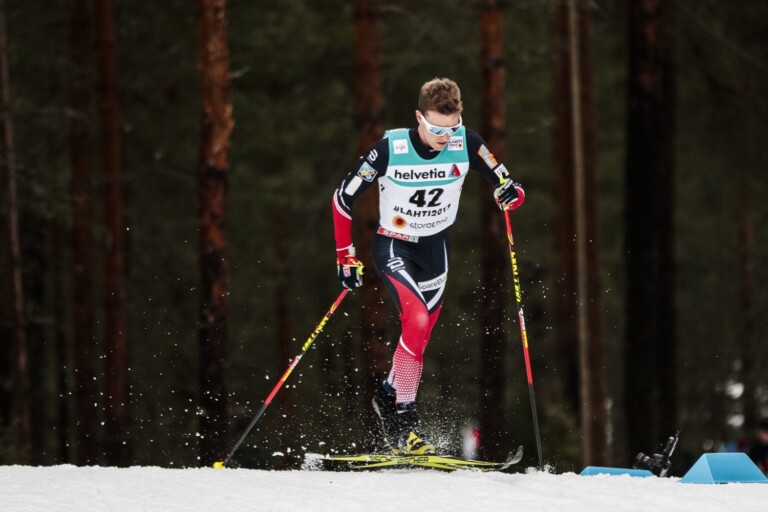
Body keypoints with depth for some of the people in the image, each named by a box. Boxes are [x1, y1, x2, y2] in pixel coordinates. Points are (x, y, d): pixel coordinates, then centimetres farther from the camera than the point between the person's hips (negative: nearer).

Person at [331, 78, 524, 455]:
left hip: (436, 247, 4)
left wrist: (510, 193, -28)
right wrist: (345, 257, -11)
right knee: (417, 320, -25)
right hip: (393, 247, -4)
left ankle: (388, 396, 38)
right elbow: (343, 199, -12)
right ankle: (404, 423, -18)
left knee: (421, 336, 11)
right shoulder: (390, 150, -23)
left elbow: (502, 182, -3)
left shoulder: (466, 144, -15)